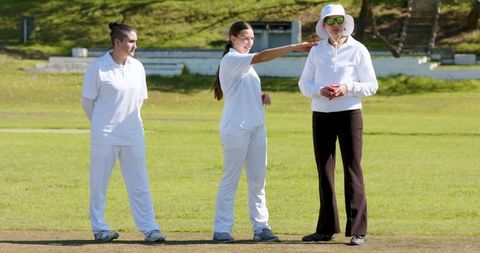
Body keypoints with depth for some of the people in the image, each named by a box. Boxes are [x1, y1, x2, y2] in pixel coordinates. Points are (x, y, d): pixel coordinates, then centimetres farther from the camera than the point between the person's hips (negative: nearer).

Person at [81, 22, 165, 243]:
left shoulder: (137, 67, 4)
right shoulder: (98, 68, -11)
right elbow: (88, 101, -2)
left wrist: (127, 122, 14)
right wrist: (101, 126, 8)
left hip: (132, 134, 4)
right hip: (104, 135, -4)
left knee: (139, 183, 3)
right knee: (99, 183, 5)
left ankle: (149, 228, 3)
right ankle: (100, 228, 14)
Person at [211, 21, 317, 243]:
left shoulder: (246, 63, 18)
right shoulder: (231, 60, -10)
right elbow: (261, 57, -26)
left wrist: (262, 96, 4)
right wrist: (294, 47, -31)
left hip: (256, 127, 8)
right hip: (235, 128, -8)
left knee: (258, 179, 6)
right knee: (230, 179, -4)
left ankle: (261, 227, 7)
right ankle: (221, 229, -1)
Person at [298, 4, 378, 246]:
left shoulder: (358, 50, 0)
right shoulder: (316, 51, 9)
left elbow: (371, 85, 0)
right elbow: (304, 84, 8)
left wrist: (347, 88, -17)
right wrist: (320, 90, -13)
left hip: (349, 114, -4)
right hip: (321, 115, 4)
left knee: (352, 170, -7)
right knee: (324, 171, 6)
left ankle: (358, 230, -9)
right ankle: (327, 228, 13)